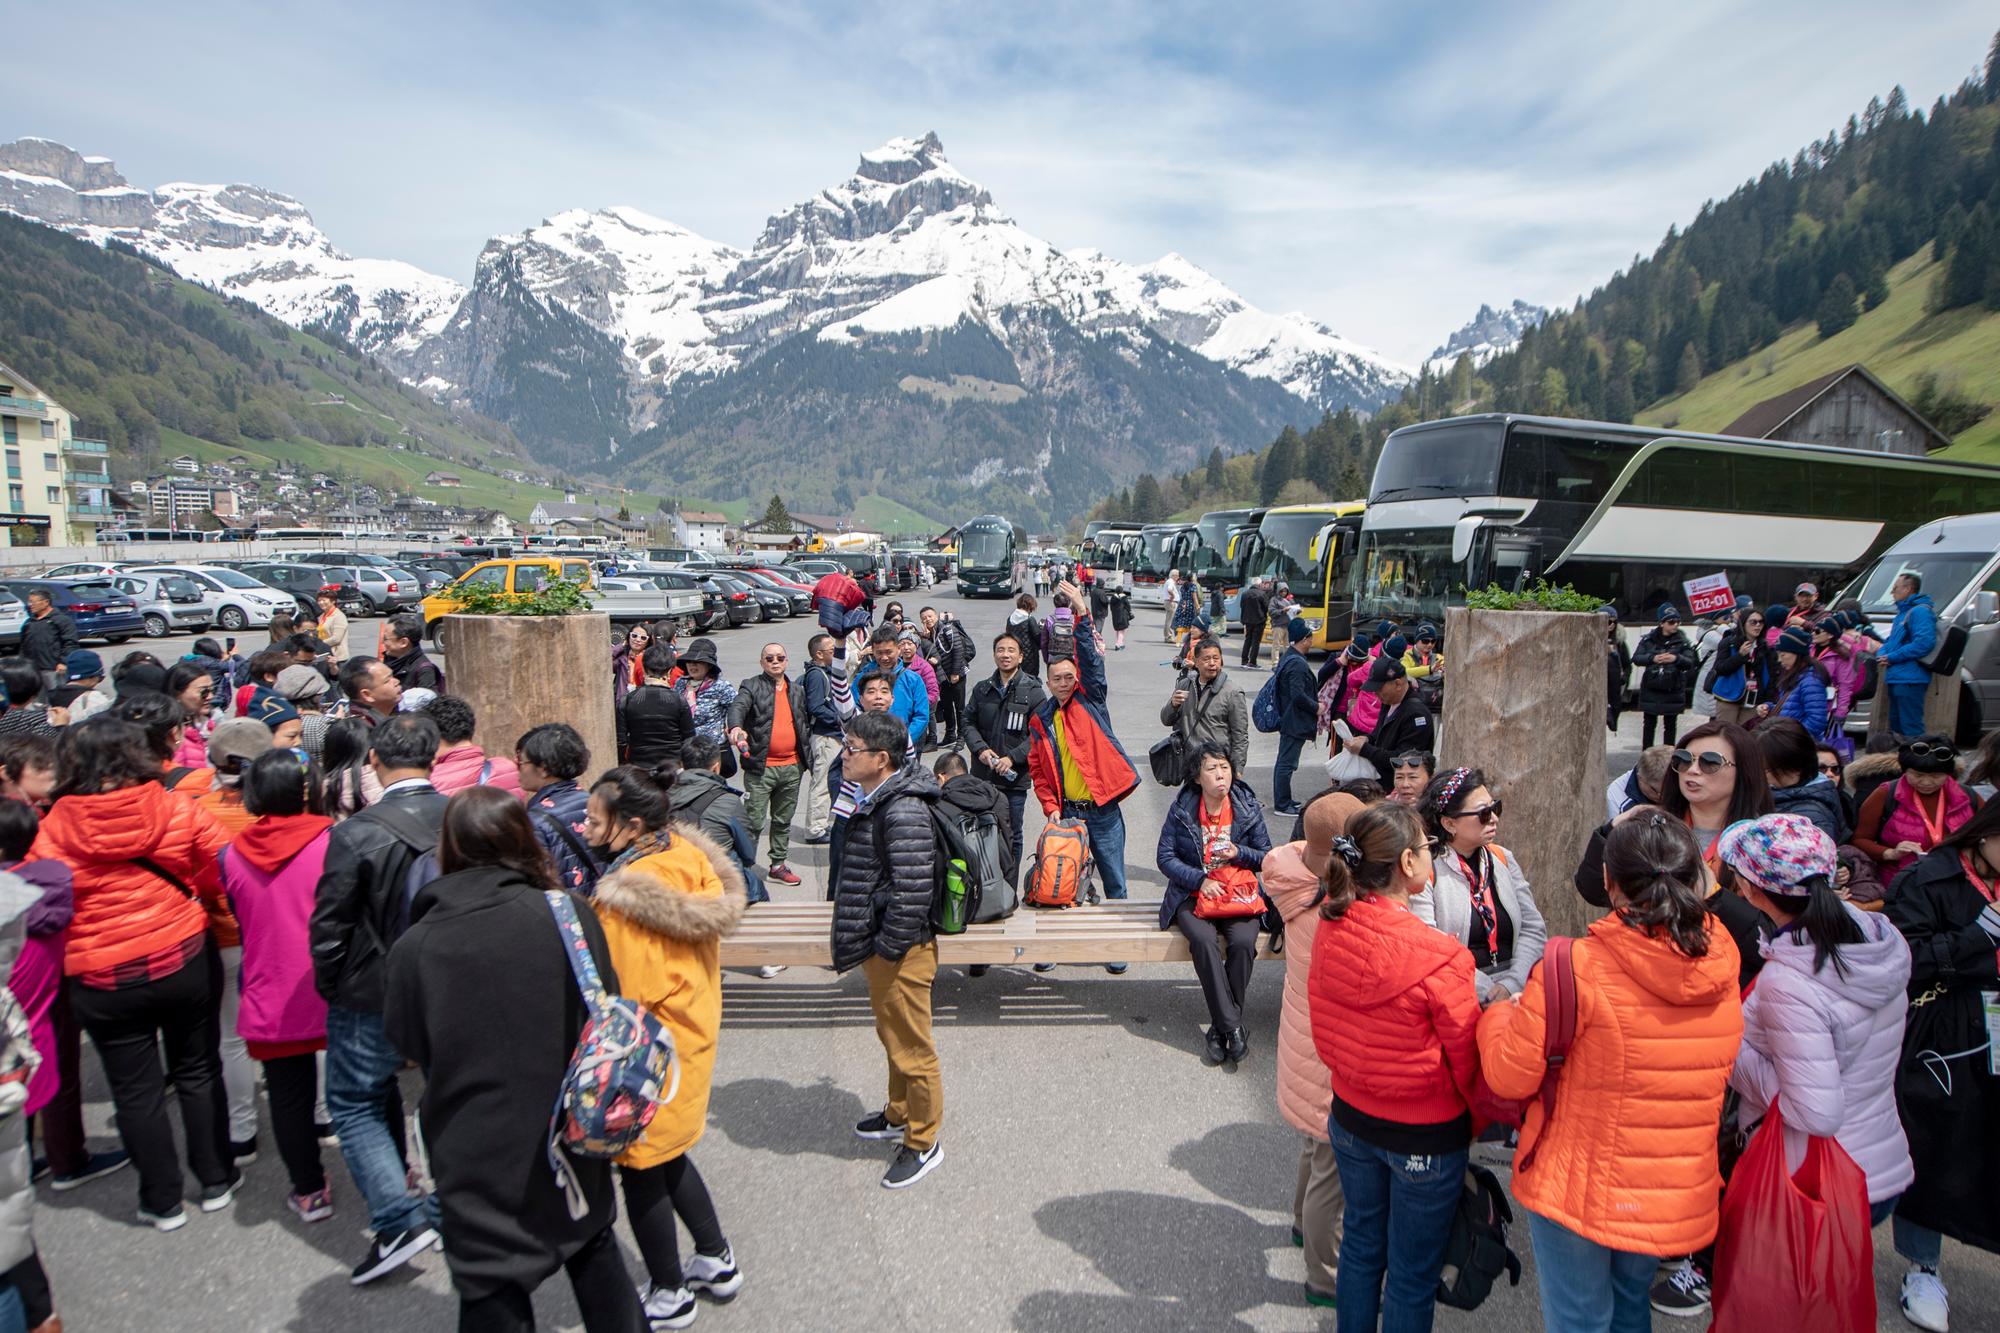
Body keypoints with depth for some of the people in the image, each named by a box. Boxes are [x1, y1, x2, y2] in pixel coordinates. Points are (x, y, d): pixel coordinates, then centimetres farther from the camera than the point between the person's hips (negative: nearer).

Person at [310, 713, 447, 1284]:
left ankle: (400, 1221, 7)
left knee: (354, 1104, 15)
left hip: (374, 996, -4)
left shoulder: (356, 834, -21)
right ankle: (449, 1209, 36)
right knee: (444, 1099, 22)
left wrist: (331, 990, 4)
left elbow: (329, 928, -14)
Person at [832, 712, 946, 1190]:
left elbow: (912, 891, -29)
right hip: (880, 947, 10)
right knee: (893, 1037, 26)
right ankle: (899, 1114, 46)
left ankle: (923, 1143, 23)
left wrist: (887, 948, -20)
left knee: (911, 1048, 6)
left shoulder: (904, 813, -27)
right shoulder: (877, 801, 7)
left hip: (901, 952, -10)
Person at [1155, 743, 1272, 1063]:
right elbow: (1164, 856, -2)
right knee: (1203, 940, -32)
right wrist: (1200, 880, -14)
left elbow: (1268, 857, 8)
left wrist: (1239, 853, -13)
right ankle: (1232, 1026, -21)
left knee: (1243, 942, -29)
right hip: (1194, 894, -1)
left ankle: (1219, 1028, -13)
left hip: (1240, 893, 1)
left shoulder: (1247, 806, 1)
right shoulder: (1182, 808, -3)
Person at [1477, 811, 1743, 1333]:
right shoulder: (1722, 965, -8)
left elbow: (1510, 1076, -17)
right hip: (1681, 1202, 5)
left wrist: (1498, 1014, 3)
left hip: (1578, 1191, -5)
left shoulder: (1576, 968, -24)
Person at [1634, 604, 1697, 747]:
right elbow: (1636, 658, -3)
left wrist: (1676, 658, -26)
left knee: (1670, 725, 7)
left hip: (1673, 691, 0)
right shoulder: (1649, 639, 3)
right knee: (1649, 723, 7)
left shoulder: (1682, 641, 2)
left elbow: (1689, 663, -6)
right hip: (1651, 689, 0)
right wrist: (1653, 658, -20)